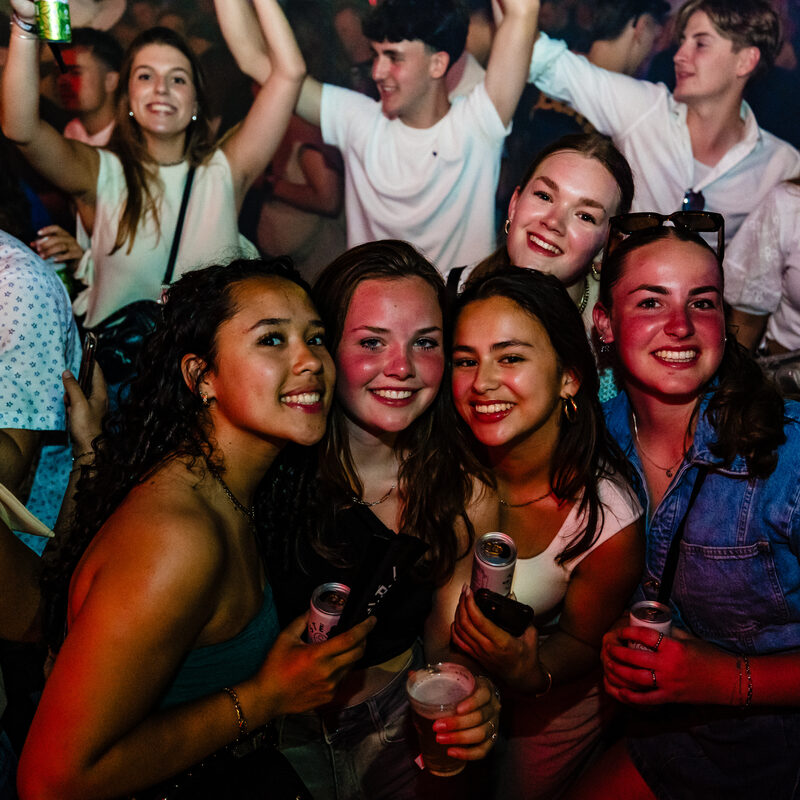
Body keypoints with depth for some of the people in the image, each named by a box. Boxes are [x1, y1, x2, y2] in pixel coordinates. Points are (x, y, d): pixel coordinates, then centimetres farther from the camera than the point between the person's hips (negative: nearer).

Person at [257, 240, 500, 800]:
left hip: (399, 725, 3)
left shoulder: (463, 487, -13)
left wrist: (473, 699, -27)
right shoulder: (274, 465, -25)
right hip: (279, 735, -3)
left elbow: (448, 637, -6)